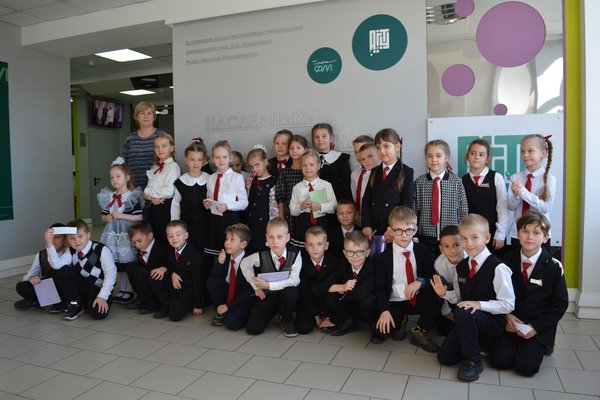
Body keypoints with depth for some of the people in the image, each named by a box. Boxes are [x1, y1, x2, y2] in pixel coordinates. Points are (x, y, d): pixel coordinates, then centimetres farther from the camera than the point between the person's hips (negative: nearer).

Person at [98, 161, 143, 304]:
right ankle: (122, 290, 25)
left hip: (128, 235, -6)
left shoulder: (133, 197, -10)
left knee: (129, 263, -2)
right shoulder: (108, 197, 8)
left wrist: (121, 216, -18)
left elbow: (139, 217, -14)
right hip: (113, 235, 6)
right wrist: (107, 218, -5)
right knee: (117, 264, 13)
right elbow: (103, 216, 17)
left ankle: (130, 291, 12)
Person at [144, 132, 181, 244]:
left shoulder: (173, 166, -10)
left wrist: (148, 192, -8)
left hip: (166, 206, -7)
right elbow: (148, 187, 9)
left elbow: (169, 191, -20)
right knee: (156, 238, 15)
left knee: (166, 239, -1)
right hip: (154, 206, 7)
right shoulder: (154, 167, 14)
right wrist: (152, 197, -13)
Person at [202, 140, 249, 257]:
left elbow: (244, 202, -8)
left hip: (231, 220, -5)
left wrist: (227, 206, -22)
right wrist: (207, 203, 0)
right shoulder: (211, 178, 11)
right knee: (215, 255, 9)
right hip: (215, 220, 5)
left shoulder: (237, 177, -6)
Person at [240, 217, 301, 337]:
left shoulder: (295, 255, -20)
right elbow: (244, 265, 2)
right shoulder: (261, 256, -16)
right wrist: (256, 286, -2)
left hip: (286, 295, -1)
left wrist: (269, 285, -31)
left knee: (291, 292, -38)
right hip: (267, 296, 2)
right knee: (253, 329, -13)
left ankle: (287, 321, -6)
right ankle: (273, 312, 20)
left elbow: (294, 280, -26)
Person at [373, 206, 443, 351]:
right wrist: (385, 310, -23)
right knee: (378, 335, -24)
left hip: (419, 301, 2)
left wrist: (420, 281, -23)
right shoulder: (383, 258, -6)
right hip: (395, 304, -2)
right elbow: (380, 288, -7)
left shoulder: (423, 252, -1)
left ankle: (420, 332, -7)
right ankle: (400, 321, 13)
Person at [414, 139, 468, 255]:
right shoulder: (419, 182, 0)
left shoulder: (456, 181, 0)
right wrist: (414, 235, 0)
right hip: (426, 238, 0)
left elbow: (463, 211, 3)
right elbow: (414, 210, 2)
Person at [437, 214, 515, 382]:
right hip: (468, 321, 6)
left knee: (462, 312, -37)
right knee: (445, 357, -7)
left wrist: (479, 304, -25)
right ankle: (475, 344, 20)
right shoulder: (461, 266, 6)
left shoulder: (498, 268, -16)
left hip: (493, 322, -6)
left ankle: (473, 361, -16)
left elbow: (508, 304, -15)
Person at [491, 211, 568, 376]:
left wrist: (536, 327, -13)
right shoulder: (509, 261, 0)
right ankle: (515, 344, 16)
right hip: (513, 323, 2)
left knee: (526, 366, -18)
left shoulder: (553, 266, -9)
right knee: (499, 361, -13)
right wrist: (508, 316, -8)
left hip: (539, 327, -2)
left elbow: (560, 303, -5)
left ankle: (540, 346, 12)